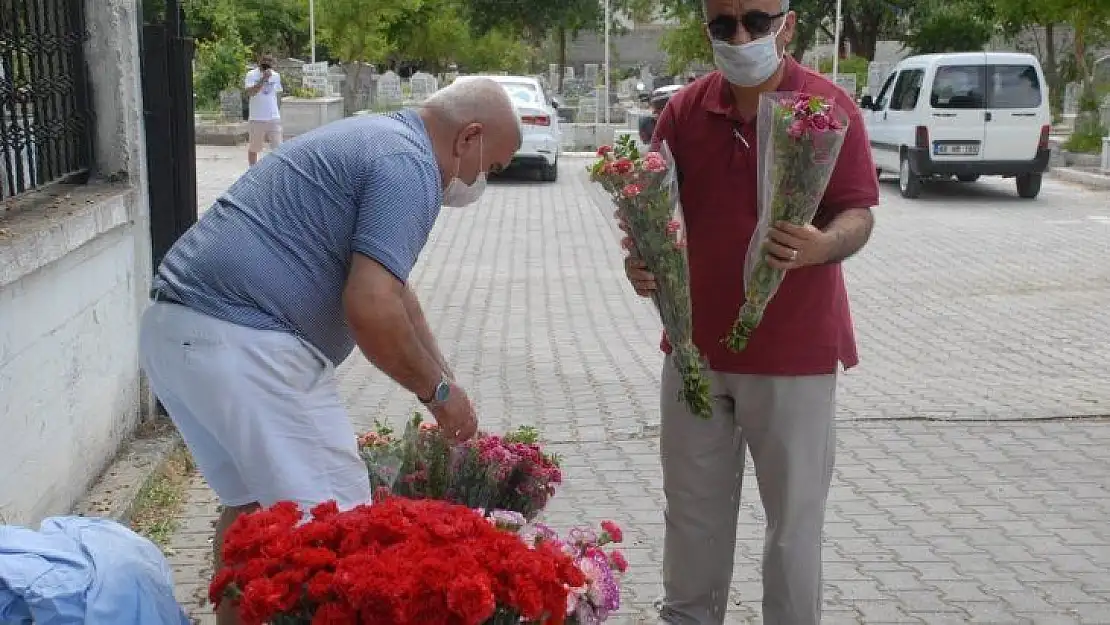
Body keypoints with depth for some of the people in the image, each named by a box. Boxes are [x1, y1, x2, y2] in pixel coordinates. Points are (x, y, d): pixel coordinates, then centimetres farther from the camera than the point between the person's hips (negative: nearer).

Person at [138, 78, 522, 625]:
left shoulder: (374, 140, 23)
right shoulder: (408, 165, -9)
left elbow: (389, 288, 31)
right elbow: (371, 309, -20)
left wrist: (445, 381, 32)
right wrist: (439, 392, -4)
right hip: (244, 346, -11)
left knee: (249, 502, 22)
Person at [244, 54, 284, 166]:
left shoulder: (276, 76, 7)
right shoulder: (252, 75, -7)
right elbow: (250, 93, -22)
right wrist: (263, 79, -28)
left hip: (274, 118, 3)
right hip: (256, 119, -3)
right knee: (253, 149, 9)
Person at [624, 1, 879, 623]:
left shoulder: (830, 106, -8)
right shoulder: (684, 109, 3)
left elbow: (859, 216, -10)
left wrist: (820, 246, -32)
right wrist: (641, 258, -13)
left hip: (794, 354, -4)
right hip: (696, 345, 4)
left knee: (795, 518, 6)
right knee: (694, 508, 16)